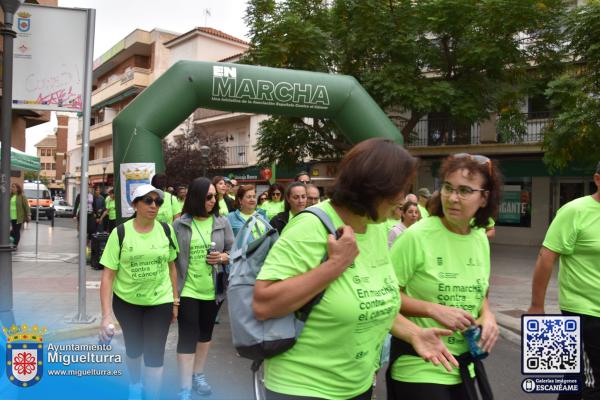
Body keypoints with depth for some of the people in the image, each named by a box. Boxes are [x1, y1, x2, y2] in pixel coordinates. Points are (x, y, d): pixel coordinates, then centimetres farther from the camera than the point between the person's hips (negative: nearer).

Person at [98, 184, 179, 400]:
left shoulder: (166, 230, -7)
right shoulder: (120, 233, -13)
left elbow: (171, 266, 3)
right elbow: (108, 275, -13)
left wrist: (175, 300, 4)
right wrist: (106, 314, -19)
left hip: (160, 301, 0)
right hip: (126, 301, 1)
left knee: (154, 354, -1)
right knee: (133, 348, 21)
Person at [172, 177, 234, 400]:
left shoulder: (222, 223, -1)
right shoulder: (180, 224, -7)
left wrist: (223, 257, -16)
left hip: (212, 289, 3)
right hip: (187, 289, -3)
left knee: (205, 333, 18)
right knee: (187, 337, -2)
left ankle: (198, 375, 36)